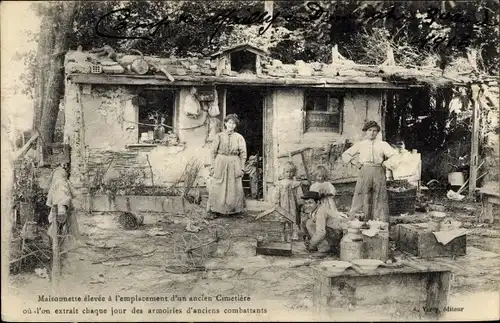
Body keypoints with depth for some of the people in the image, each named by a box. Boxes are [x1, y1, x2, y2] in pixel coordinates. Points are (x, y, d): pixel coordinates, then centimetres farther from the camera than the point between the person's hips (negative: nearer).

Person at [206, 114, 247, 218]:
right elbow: (213, 152, 4)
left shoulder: (239, 137, 5)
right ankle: (213, 211, 0)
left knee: (234, 189, 3)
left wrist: (242, 168, -2)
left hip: (234, 164, 1)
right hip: (220, 163, -1)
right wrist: (212, 166, -2)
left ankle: (233, 210, 17)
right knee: (216, 187, -4)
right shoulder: (219, 136, 5)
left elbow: (243, 154, 4)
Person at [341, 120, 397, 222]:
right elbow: (345, 155, 18)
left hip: (379, 173, 0)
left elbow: (394, 156, 7)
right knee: (362, 197, -9)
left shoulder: (383, 144, 16)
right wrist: (354, 162, 6)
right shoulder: (360, 145, 17)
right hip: (365, 171, 0)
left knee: (380, 198, -1)